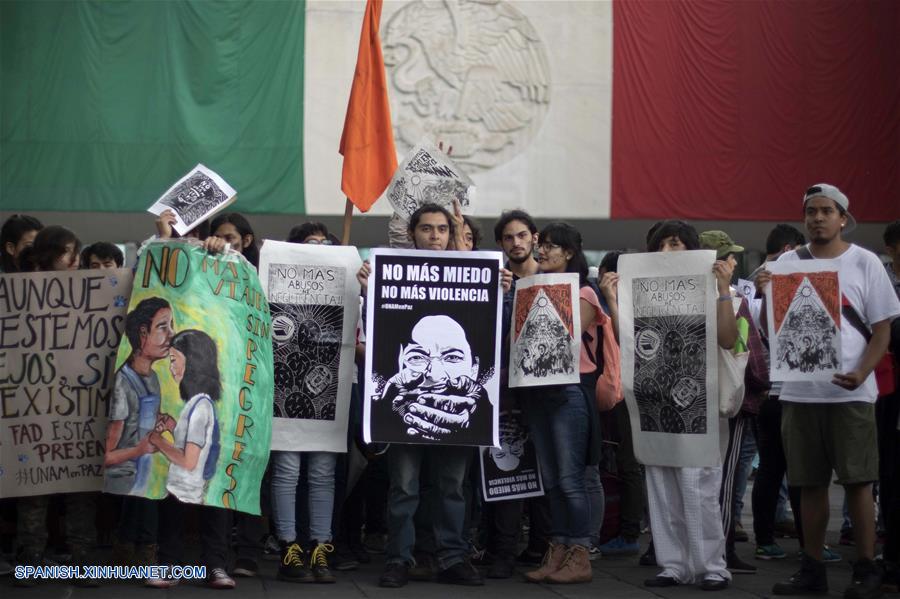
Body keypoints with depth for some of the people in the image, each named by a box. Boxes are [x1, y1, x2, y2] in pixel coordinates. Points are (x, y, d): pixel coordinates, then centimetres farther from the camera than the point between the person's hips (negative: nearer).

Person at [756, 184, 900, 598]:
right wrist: (766, 296, -11)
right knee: (810, 484, 9)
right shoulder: (787, 263, 7)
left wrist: (861, 373, -15)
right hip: (798, 392, 3)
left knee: (857, 482, -2)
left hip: (849, 393, -3)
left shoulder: (865, 263, 1)